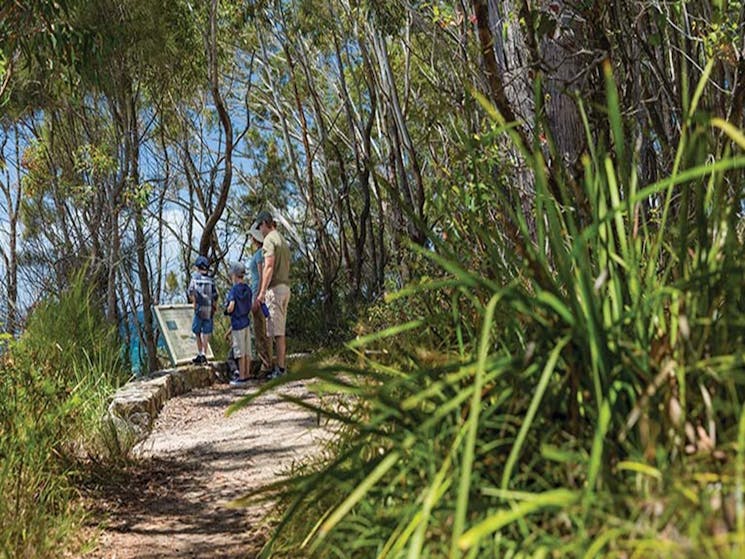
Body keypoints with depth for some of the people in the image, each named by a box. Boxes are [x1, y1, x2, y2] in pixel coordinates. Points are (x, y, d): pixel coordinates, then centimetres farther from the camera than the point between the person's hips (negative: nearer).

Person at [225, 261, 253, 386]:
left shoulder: (234, 289, -14)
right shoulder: (247, 289, 7)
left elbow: (231, 307, -22)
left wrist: (227, 310, 1)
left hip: (238, 324, -7)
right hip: (246, 321, 7)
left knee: (240, 352, -2)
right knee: (247, 351, 10)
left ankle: (241, 377, 2)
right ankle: (246, 375, 16)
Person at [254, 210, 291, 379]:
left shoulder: (269, 240, -9)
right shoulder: (283, 241, 21)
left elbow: (269, 267, -19)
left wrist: (261, 293, -21)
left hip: (274, 288, -9)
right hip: (285, 287, 9)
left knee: (277, 331, -8)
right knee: (280, 330, 12)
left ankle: (280, 368, -8)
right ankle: (281, 365, 14)